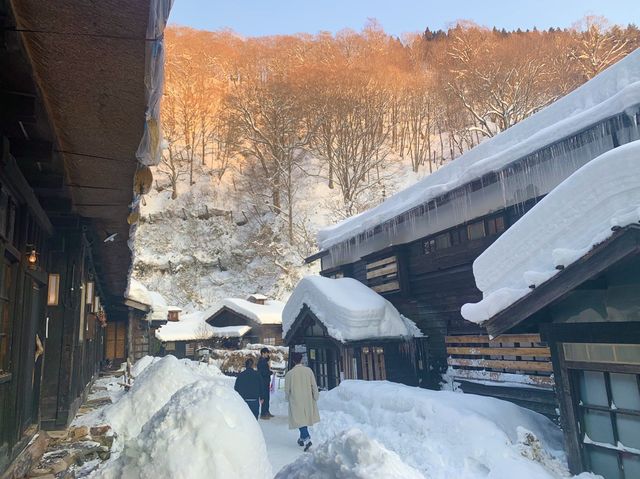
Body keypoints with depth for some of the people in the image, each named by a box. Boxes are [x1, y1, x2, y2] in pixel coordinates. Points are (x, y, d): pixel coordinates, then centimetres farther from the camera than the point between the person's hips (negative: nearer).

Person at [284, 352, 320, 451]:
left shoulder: (289, 373, -9)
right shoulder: (308, 370, -6)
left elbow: (287, 389, 0)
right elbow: (314, 385, -2)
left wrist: (288, 398, 18)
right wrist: (316, 396, 9)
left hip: (295, 400, -3)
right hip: (307, 400, 3)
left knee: (299, 418, -3)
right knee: (304, 417, 19)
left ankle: (306, 438, -19)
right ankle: (303, 438, 30)